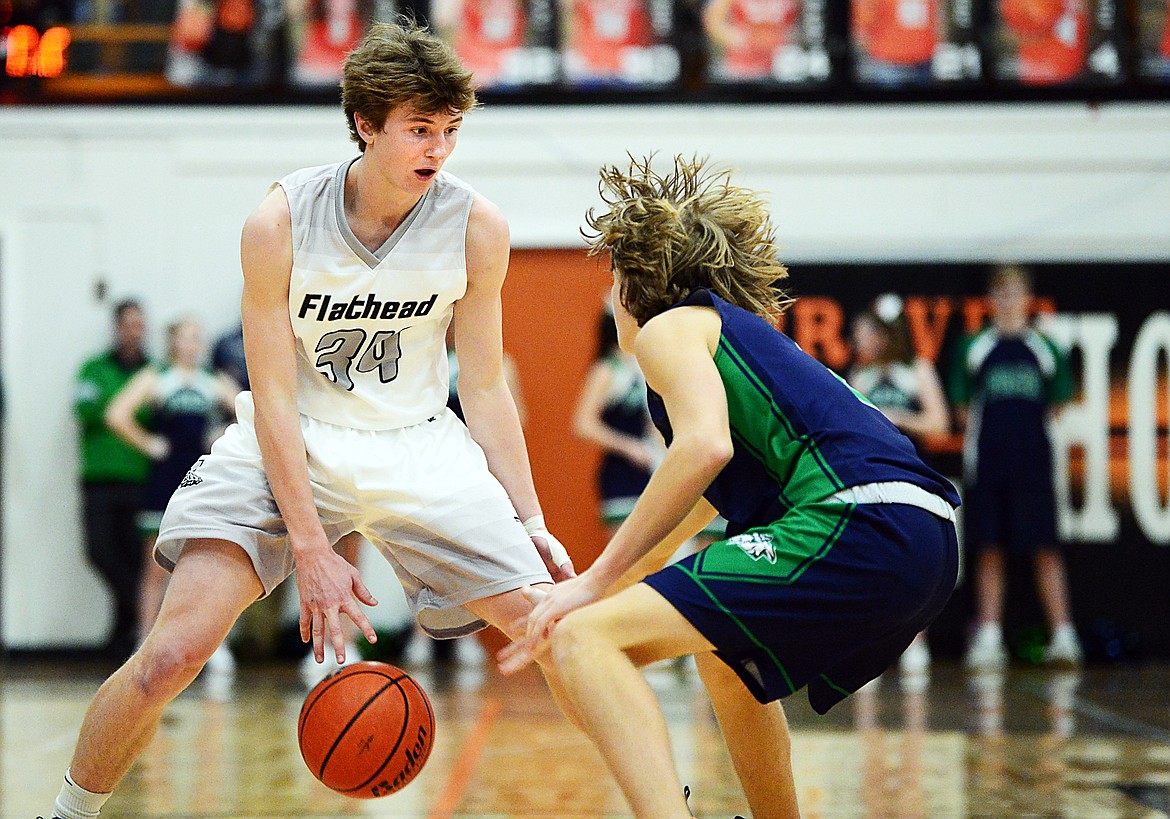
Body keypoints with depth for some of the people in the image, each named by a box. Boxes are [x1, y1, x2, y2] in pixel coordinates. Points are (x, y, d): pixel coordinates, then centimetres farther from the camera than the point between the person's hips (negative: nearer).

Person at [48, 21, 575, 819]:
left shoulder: (476, 226, -10)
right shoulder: (281, 222, -16)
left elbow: (485, 389, 0)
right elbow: (274, 396, -14)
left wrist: (532, 526, -3)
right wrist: (311, 548, -19)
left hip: (418, 446, 2)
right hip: (290, 447, -2)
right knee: (173, 651, -20)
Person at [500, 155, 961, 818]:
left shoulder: (671, 324, 8)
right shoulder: (744, 334, 34)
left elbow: (706, 446, -13)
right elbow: (714, 493, 45)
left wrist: (597, 581, -10)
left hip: (855, 527, -9)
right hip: (929, 544, 9)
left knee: (585, 639, -14)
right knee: (726, 663, 37)